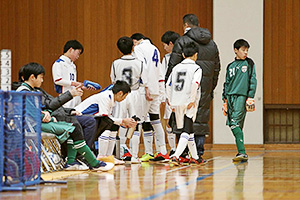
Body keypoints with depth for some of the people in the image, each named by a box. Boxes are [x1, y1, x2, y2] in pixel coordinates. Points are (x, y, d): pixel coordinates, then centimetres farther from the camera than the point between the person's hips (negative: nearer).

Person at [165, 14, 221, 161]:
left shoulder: (182, 41, -4)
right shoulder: (212, 44, 15)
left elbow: (173, 66, -7)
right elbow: (216, 68, 17)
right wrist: (211, 88, 21)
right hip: (205, 88, 5)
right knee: (202, 118, 8)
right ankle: (199, 152, 7)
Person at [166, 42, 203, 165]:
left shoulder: (176, 68, 12)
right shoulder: (196, 68, -3)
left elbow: (168, 84, 12)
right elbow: (195, 84, -19)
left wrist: (171, 102, 17)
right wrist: (192, 100, -13)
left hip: (177, 104, 5)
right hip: (189, 104, -5)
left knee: (188, 131, 17)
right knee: (186, 131, -6)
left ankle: (195, 157, 27)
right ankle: (176, 156, -22)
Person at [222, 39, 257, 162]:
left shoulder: (249, 63, 5)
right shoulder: (230, 66, 16)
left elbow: (253, 80, 1)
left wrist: (250, 97, -6)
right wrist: (225, 99, 15)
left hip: (242, 96, -5)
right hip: (230, 96, 5)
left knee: (235, 123, -17)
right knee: (232, 125, 2)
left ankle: (242, 153, -19)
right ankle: (241, 153, 8)